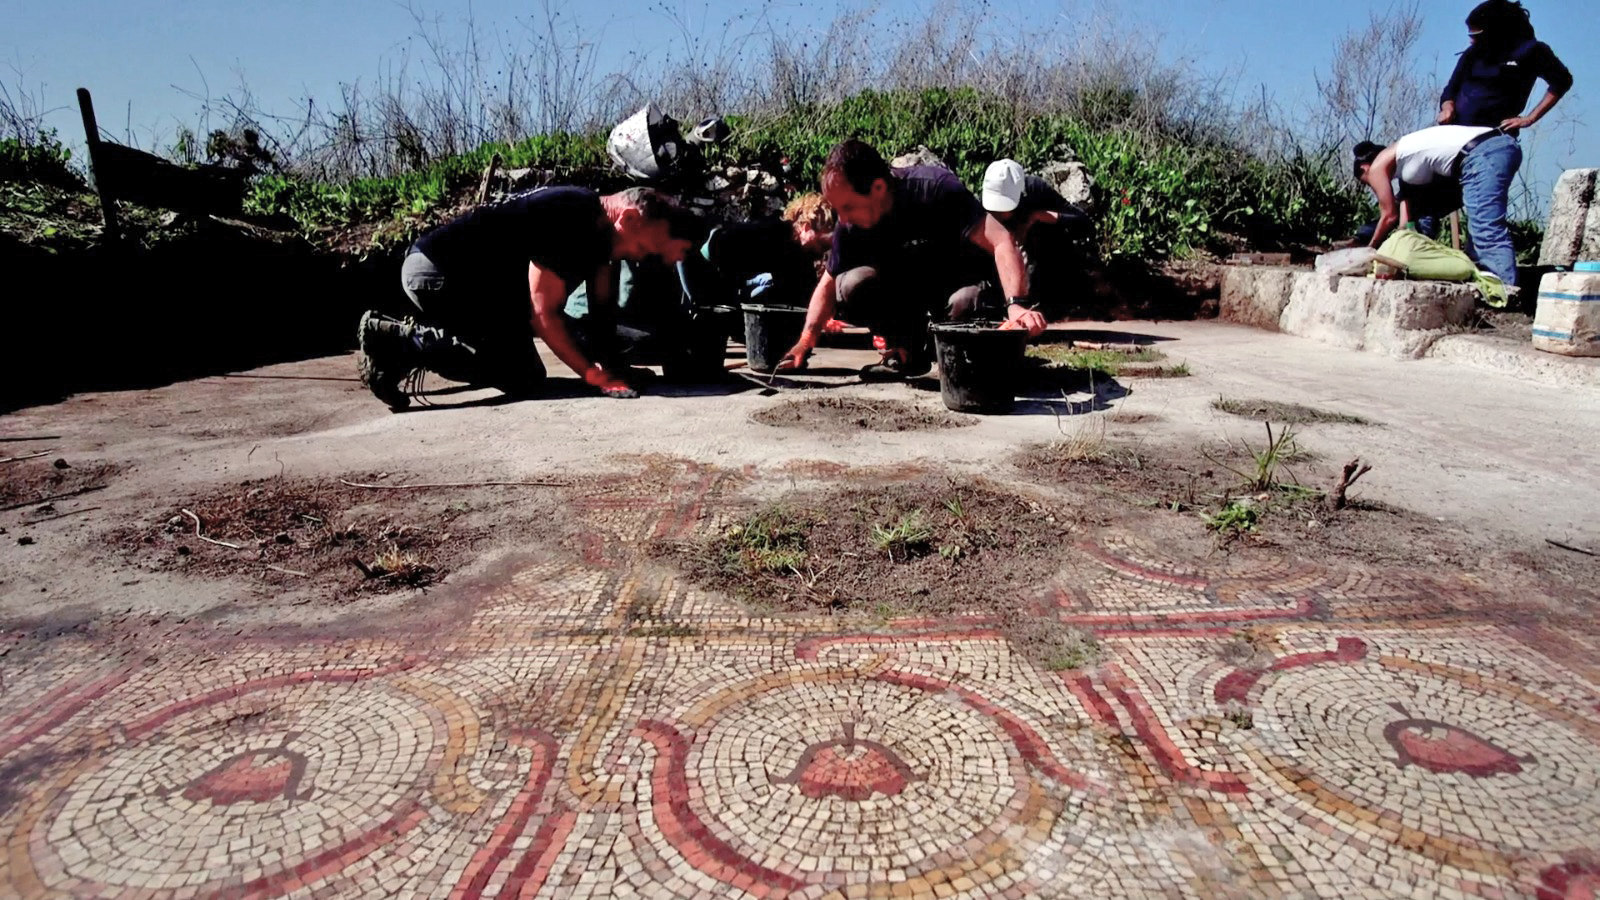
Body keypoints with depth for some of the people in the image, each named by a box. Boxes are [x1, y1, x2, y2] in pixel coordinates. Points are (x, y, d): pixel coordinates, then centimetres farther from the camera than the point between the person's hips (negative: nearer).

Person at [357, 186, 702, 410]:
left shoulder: (598, 226, 3)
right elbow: (544, 315, -25)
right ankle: (398, 340, -11)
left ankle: (414, 336, 12)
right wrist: (596, 376, -24)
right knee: (523, 377, -16)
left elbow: (603, 304, 2)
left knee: (526, 372, 10)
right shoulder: (566, 221, -26)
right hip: (436, 270, -10)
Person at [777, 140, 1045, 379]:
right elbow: (829, 284, -3)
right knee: (852, 285, -25)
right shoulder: (851, 225, -14)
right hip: (907, 289, 4)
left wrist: (1017, 305, -52)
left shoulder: (935, 187, -29)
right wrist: (806, 341, -17)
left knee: (967, 301, -39)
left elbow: (1000, 241, -37)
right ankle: (909, 351, -3)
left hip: (961, 281, -4)